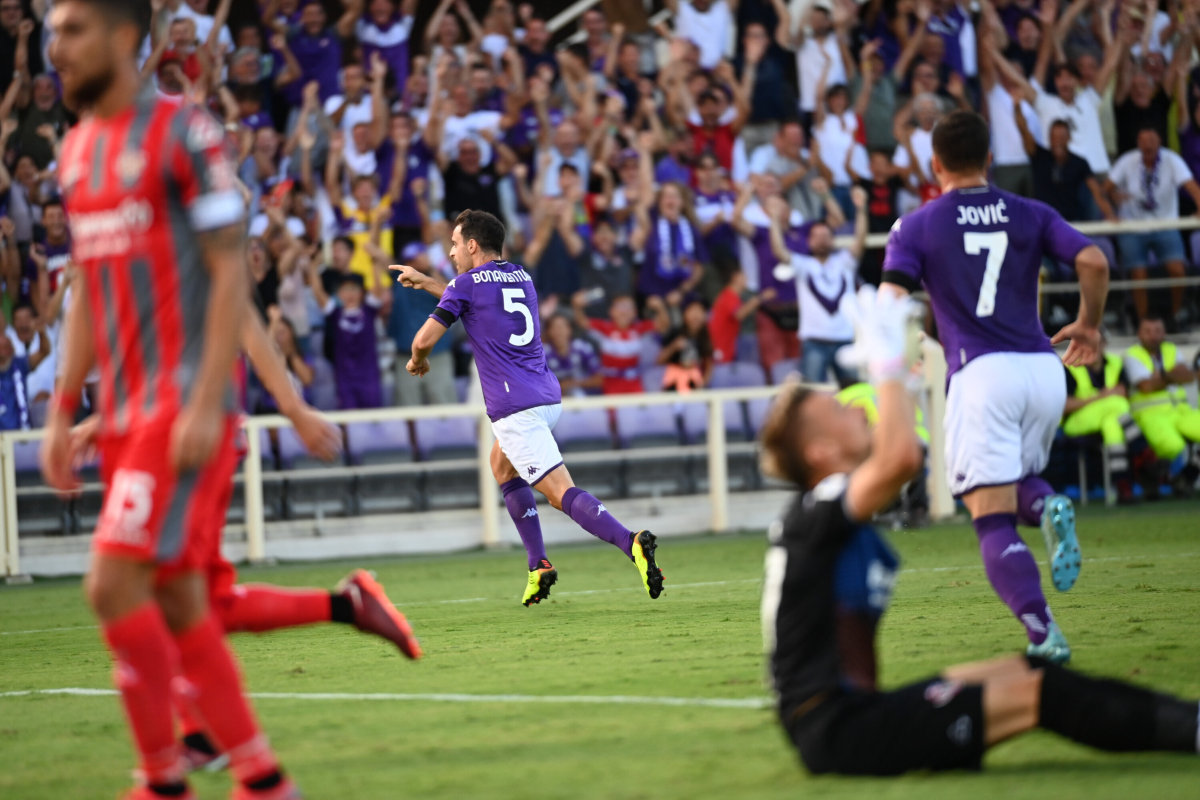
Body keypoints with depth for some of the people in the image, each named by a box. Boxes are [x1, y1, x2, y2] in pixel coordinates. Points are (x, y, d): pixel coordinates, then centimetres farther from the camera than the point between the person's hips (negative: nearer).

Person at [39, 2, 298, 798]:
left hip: (184, 404, -8)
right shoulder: (78, 149, 15)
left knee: (113, 585, -15)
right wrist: (63, 414, 17)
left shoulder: (183, 133, -9)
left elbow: (230, 274, -12)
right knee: (178, 607, 7)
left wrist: (205, 405, -19)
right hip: (125, 411, 8)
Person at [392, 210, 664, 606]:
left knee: (562, 493, -15)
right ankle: (539, 567, 19)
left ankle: (631, 543, -37)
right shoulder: (521, 277, 20)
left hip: (515, 408, -8)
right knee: (502, 465, 29)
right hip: (549, 398, 8)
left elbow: (426, 338, -5)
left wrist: (418, 360, 18)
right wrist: (427, 282, 44)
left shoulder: (467, 284, -2)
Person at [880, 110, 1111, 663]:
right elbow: (1093, 261, -2)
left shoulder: (916, 227, 6)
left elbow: (891, 303, -7)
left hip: (980, 374, -3)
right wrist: (1089, 326, 15)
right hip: (1044, 368, 3)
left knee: (993, 522, -4)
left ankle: (1042, 633, -24)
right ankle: (1047, 506, -11)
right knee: (1018, 480, 27)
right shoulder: (1030, 215, 13)